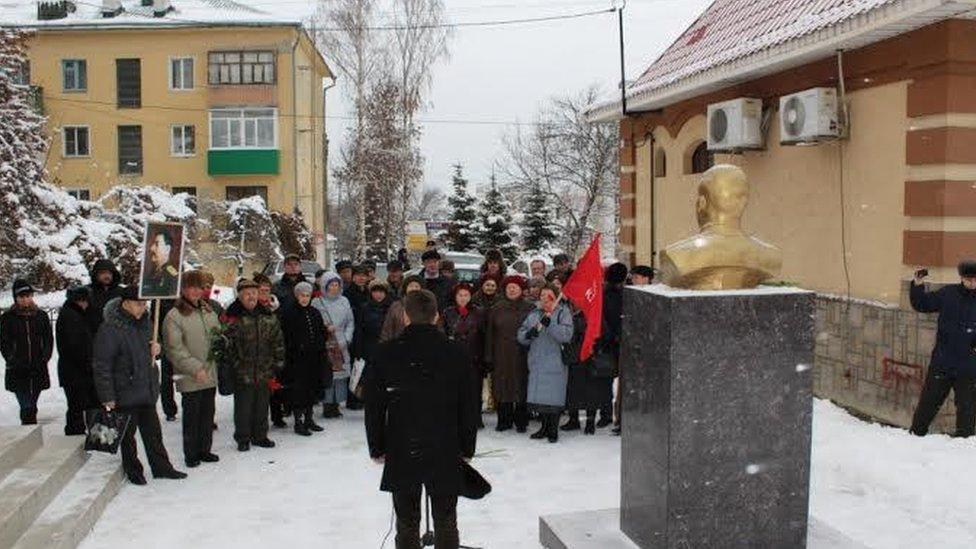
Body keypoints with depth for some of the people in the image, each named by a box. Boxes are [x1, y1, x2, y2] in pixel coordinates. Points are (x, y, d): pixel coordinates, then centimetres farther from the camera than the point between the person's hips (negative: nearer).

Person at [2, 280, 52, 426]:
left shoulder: (41, 316, 8)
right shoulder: (7, 318, 1)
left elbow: (49, 340, 8)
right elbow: (4, 344, -1)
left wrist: (44, 359, -7)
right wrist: (14, 361, -14)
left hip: (38, 370, 3)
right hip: (17, 372, -3)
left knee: (30, 407, 13)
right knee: (27, 408, -13)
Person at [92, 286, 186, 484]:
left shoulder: (145, 322, 7)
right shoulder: (109, 329, -16)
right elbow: (101, 366, -16)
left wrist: (156, 348, -1)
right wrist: (107, 397, -18)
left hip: (147, 390, 7)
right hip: (125, 394, -7)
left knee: (153, 431, 15)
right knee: (128, 434, 8)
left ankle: (161, 467, 25)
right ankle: (133, 471, 23)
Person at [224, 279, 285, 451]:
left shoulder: (269, 316, 6)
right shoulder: (233, 317, -7)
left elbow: (278, 341, 10)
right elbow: (228, 344, -9)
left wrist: (278, 363, 7)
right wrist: (233, 365, -11)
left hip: (264, 372, 4)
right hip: (242, 373, -4)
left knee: (262, 406, 14)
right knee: (243, 407, 5)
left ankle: (260, 436, 29)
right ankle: (243, 439, 20)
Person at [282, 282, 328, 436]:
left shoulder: (315, 313, 11)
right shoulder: (290, 314, -6)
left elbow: (322, 333, 16)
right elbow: (287, 338, -10)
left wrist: (322, 353, 10)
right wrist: (289, 358, -16)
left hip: (314, 359, 6)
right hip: (298, 359, -6)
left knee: (313, 389, 11)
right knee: (298, 390, -3)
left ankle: (308, 419, 24)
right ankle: (298, 422, 6)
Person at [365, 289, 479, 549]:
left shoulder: (387, 352, -7)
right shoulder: (456, 353, -7)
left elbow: (374, 405, -3)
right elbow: (468, 406, -2)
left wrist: (377, 448, 8)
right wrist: (467, 448, 9)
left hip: (401, 452, 0)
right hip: (446, 452, 0)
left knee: (407, 525, 12)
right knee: (446, 523, 12)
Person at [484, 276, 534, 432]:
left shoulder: (529, 309, 1)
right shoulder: (496, 309, 6)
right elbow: (489, 334, 6)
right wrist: (488, 357, 1)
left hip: (521, 355, -2)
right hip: (501, 356, 2)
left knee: (521, 387, 3)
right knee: (502, 388, 4)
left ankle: (521, 421, 15)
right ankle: (504, 420, 16)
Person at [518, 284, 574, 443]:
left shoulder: (563, 312, -2)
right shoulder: (534, 314, 13)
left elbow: (566, 335, -16)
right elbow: (520, 335, 11)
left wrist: (550, 324, -27)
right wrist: (528, 334, -11)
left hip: (555, 363, -5)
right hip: (537, 363, 5)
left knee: (554, 398, -2)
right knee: (539, 397, 9)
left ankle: (553, 430, 11)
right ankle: (545, 427, 24)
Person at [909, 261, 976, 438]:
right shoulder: (948, 293, 1)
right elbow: (921, 304, 8)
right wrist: (918, 286, -7)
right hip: (942, 362, 1)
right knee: (929, 400, 8)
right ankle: (916, 433, 19)